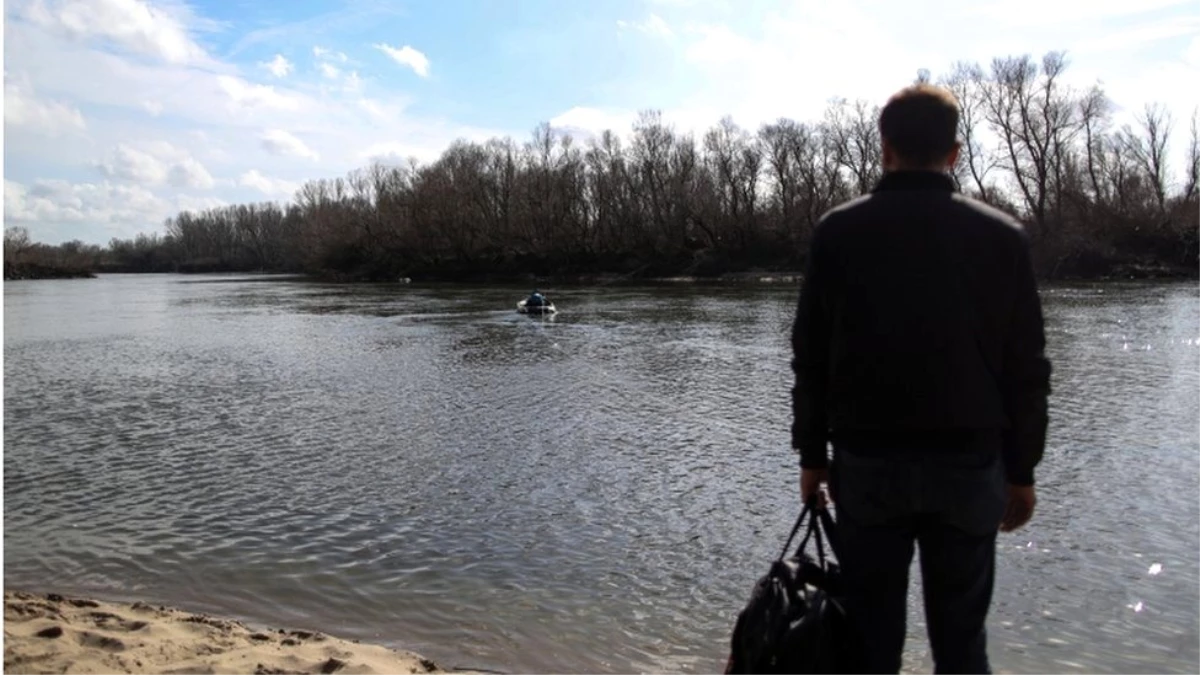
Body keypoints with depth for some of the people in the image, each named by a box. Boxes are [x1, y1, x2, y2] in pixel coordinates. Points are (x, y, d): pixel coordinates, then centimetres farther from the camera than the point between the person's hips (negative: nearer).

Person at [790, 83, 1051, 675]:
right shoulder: (1002, 236, 0)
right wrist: (1022, 469, 11)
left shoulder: (838, 231, -2)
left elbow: (811, 355, -1)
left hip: (867, 461, 0)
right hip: (970, 464, 1)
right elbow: (1027, 367, 2)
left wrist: (811, 455, 8)